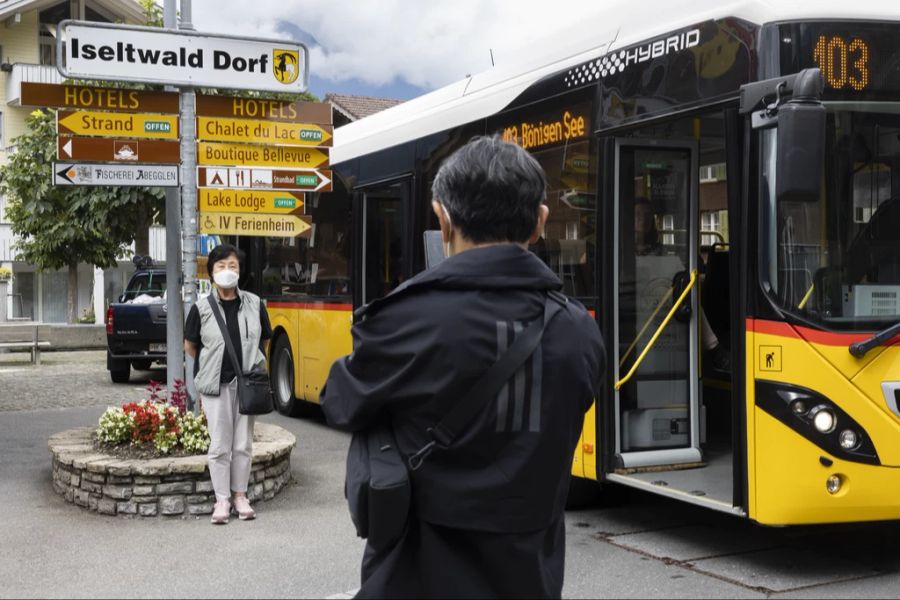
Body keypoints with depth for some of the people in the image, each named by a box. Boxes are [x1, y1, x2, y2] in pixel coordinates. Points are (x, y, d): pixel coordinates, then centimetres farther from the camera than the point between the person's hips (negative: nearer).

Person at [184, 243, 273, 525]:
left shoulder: (254, 304, 1)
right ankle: (222, 499, 13)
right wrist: (210, 367, 10)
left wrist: (253, 366, 11)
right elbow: (190, 346, 7)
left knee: (243, 444, 8)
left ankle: (240, 495, 21)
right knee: (220, 445, 3)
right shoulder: (202, 308, -4)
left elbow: (263, 341, 13)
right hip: (216, 385, -1)